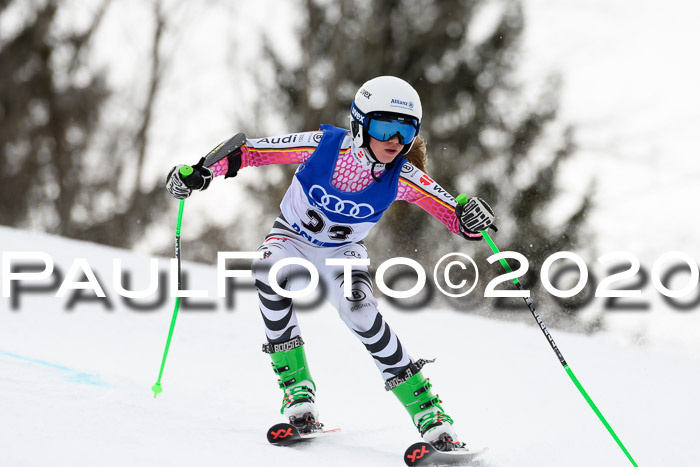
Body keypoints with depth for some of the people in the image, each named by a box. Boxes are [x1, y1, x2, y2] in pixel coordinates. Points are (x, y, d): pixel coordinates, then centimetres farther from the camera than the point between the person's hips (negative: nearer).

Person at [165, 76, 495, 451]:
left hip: (343, 251, 0)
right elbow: (250, 151, -19)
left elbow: (451, 212, -22)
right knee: (270, 270, -34)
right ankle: (296, 385, -26)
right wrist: (198, 172, -26)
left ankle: (425, 408, -19)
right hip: (292, 237, 0)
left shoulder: (402, 177, -23)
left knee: (357, 308, -29)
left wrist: (470, 218, -45)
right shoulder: (322, 146, -28)